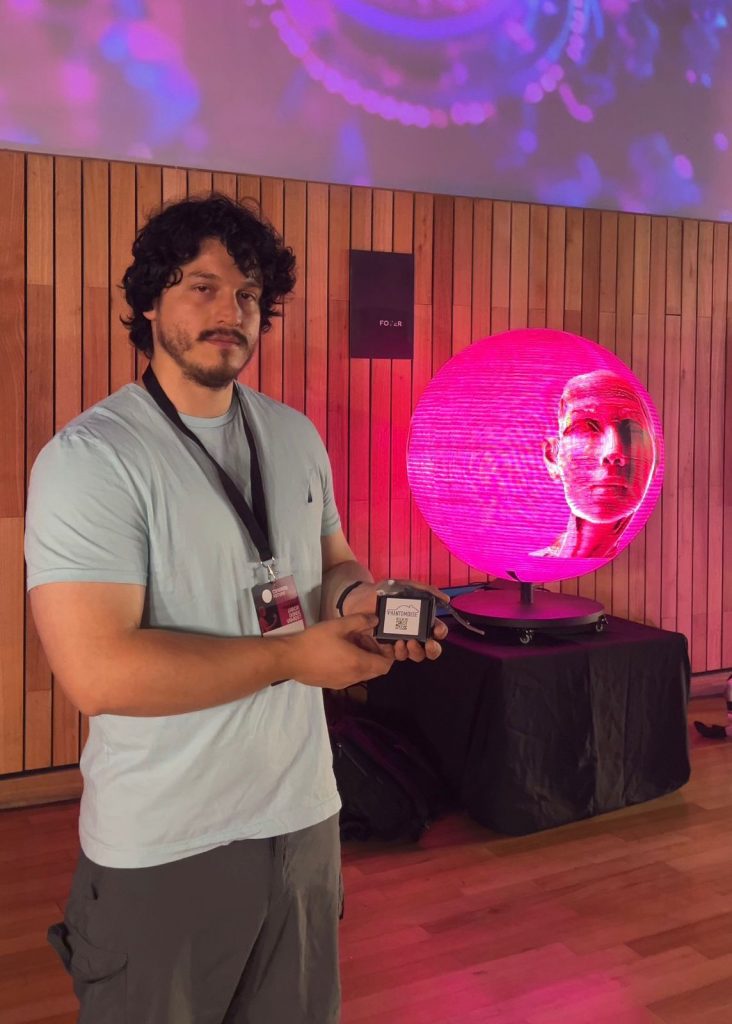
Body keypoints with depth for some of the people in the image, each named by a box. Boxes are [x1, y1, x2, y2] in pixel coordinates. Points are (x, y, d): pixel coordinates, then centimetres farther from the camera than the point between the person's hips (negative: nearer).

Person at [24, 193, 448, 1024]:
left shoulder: (295, 436, 4)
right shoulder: (90, 457, -17)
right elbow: (97, 670, -25)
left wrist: (359, 598, -8)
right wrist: (293, 657, -21)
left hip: (304, 814, 6)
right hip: (165, 853, -5)